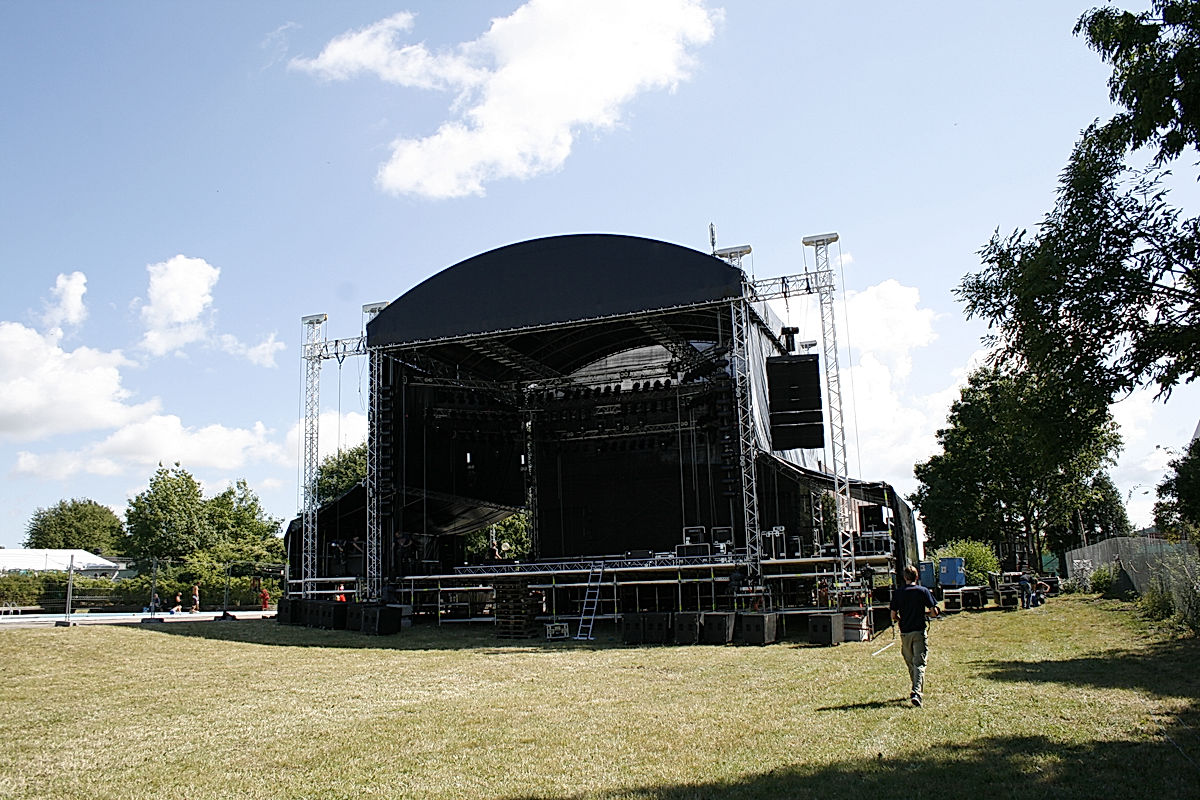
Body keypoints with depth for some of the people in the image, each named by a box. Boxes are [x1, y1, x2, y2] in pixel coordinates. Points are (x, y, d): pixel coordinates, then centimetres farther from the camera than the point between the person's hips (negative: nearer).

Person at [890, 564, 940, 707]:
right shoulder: (923, 591, -4)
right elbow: (934, 612, -5)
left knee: (911, 664, 17)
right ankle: (916, 692, -21)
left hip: (904, 633, 2)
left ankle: (916, 691, 29)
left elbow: (893, 616, 3)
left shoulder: (898, 594, 1)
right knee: (919, 664, -5)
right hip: (919, 632, -2)